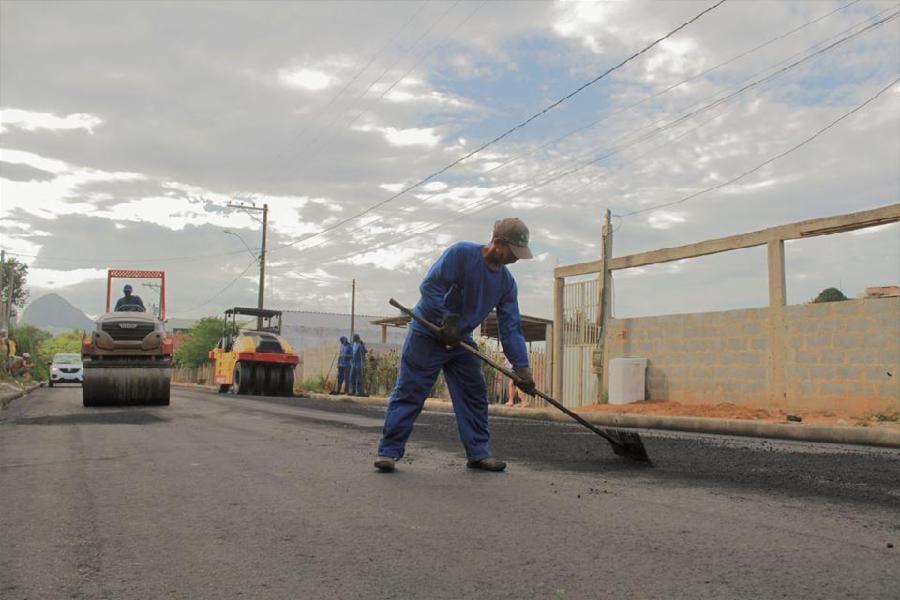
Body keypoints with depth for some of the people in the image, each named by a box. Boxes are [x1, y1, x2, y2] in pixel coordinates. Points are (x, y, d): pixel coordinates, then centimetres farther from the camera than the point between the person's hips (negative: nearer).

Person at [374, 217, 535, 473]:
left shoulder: (507, 282, 0)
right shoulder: (461, 254, -19)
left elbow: (511, 327, 0)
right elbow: (430, 286, -22)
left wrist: (521, 367, -7)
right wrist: (447, 320, -25)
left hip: (461, 341, 7)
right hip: (427, 334, -7)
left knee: (474, 394, 5)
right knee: (409, 392, -6)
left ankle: (478, 452, 15)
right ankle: (389, 450, 0)